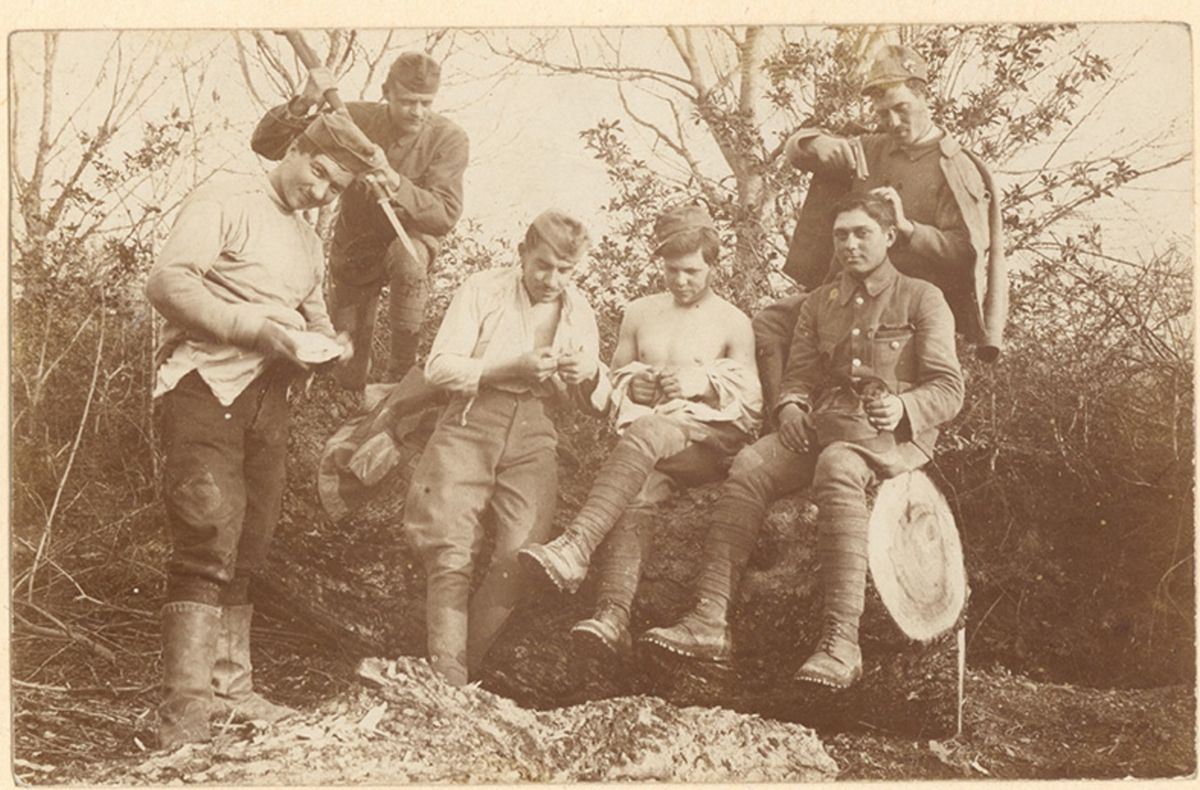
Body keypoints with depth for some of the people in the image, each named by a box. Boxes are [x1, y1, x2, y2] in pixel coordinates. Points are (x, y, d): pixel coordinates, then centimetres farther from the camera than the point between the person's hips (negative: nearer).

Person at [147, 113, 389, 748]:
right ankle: (183, 711, -16)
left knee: (247, 551, 9)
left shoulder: (309, 244, 23)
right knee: (208, 545, -16)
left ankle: (229, 690, 17)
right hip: (207, 385, -8)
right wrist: (254, 327, -19)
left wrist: (326, 342, 7)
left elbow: (313, 315, 31)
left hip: (267, 398, 8)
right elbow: (166, 283, -13)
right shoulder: (225, 202, -2)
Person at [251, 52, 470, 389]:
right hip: (355, 249, 2)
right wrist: (303, 104, -37)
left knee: (409, 258, -42)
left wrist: (395, 184, -46)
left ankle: (401, 371, -22)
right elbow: (265, 144, -19)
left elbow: (444, 215, -30)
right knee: (350, 379, 5)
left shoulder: (449, 138, -21)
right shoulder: (356, 119, -19)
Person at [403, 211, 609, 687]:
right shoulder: (483, 289, 1)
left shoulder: (579, 313, 13)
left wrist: (592, 374, -9)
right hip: (472, 420, -2)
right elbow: (438, 366, -7)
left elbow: (598, 404, 16)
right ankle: (446, 680, -9)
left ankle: (464, 669, -2)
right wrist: (515, 367, -18)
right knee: (452, 550, -15)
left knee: (524, 554, -15)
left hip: (533, 432, 3)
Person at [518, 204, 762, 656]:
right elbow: (613, 380, 29)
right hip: (648, 444, 3)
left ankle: (574, 548, -51)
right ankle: (613, 615, -49)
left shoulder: (733, 324, 10)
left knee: (646, 430, -38)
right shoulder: (639, 314, 21)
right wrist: (633, 385, 5)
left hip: (711, 436, -3)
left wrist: (705, 382, -8)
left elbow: (754, 403, 9)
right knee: (635, 492, -34)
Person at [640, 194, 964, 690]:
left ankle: (841, 641, -44)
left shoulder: (922, 300, 10)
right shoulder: (818, 304, 24)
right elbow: (799, 374, 19)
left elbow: (948, 390, 2)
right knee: (749, 465, -26)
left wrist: (903, 408, -19)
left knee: (837, 467, -39)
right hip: (825, 426, 4)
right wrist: (791, 406, -5)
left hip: (897, 435, -4)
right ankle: (710, 621, -34)